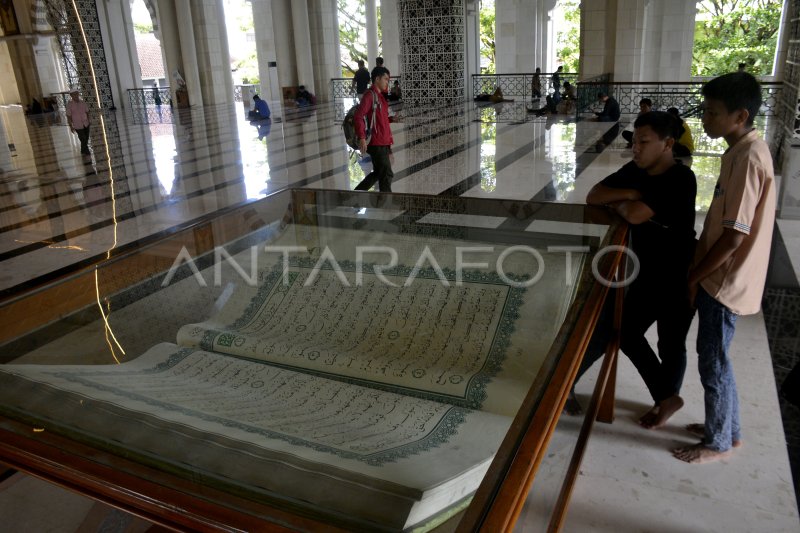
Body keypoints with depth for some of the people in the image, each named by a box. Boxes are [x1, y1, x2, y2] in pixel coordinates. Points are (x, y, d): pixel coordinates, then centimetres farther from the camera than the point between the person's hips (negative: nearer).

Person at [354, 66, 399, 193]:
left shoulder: (379, 95, 17)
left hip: (383, 142, 10)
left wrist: (391, 119, 6)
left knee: (378, 173, 17)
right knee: (386, 175, -3)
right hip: (377, 143, -10)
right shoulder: (370, 95, -12)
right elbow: (359, 116, -21)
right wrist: (362, 138, -29)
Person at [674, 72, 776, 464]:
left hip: (725, 281, -10)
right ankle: (728, 429, 37)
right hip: (720, 276, 10)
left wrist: (693, 277, -14)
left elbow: (734, 237, -24)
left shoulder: (748, 158, -23)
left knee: (712, 363, 5)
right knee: (715, 358, 21)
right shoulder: (742, 150, 7)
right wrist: (697, 268, 16)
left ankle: (719, 443, 23)